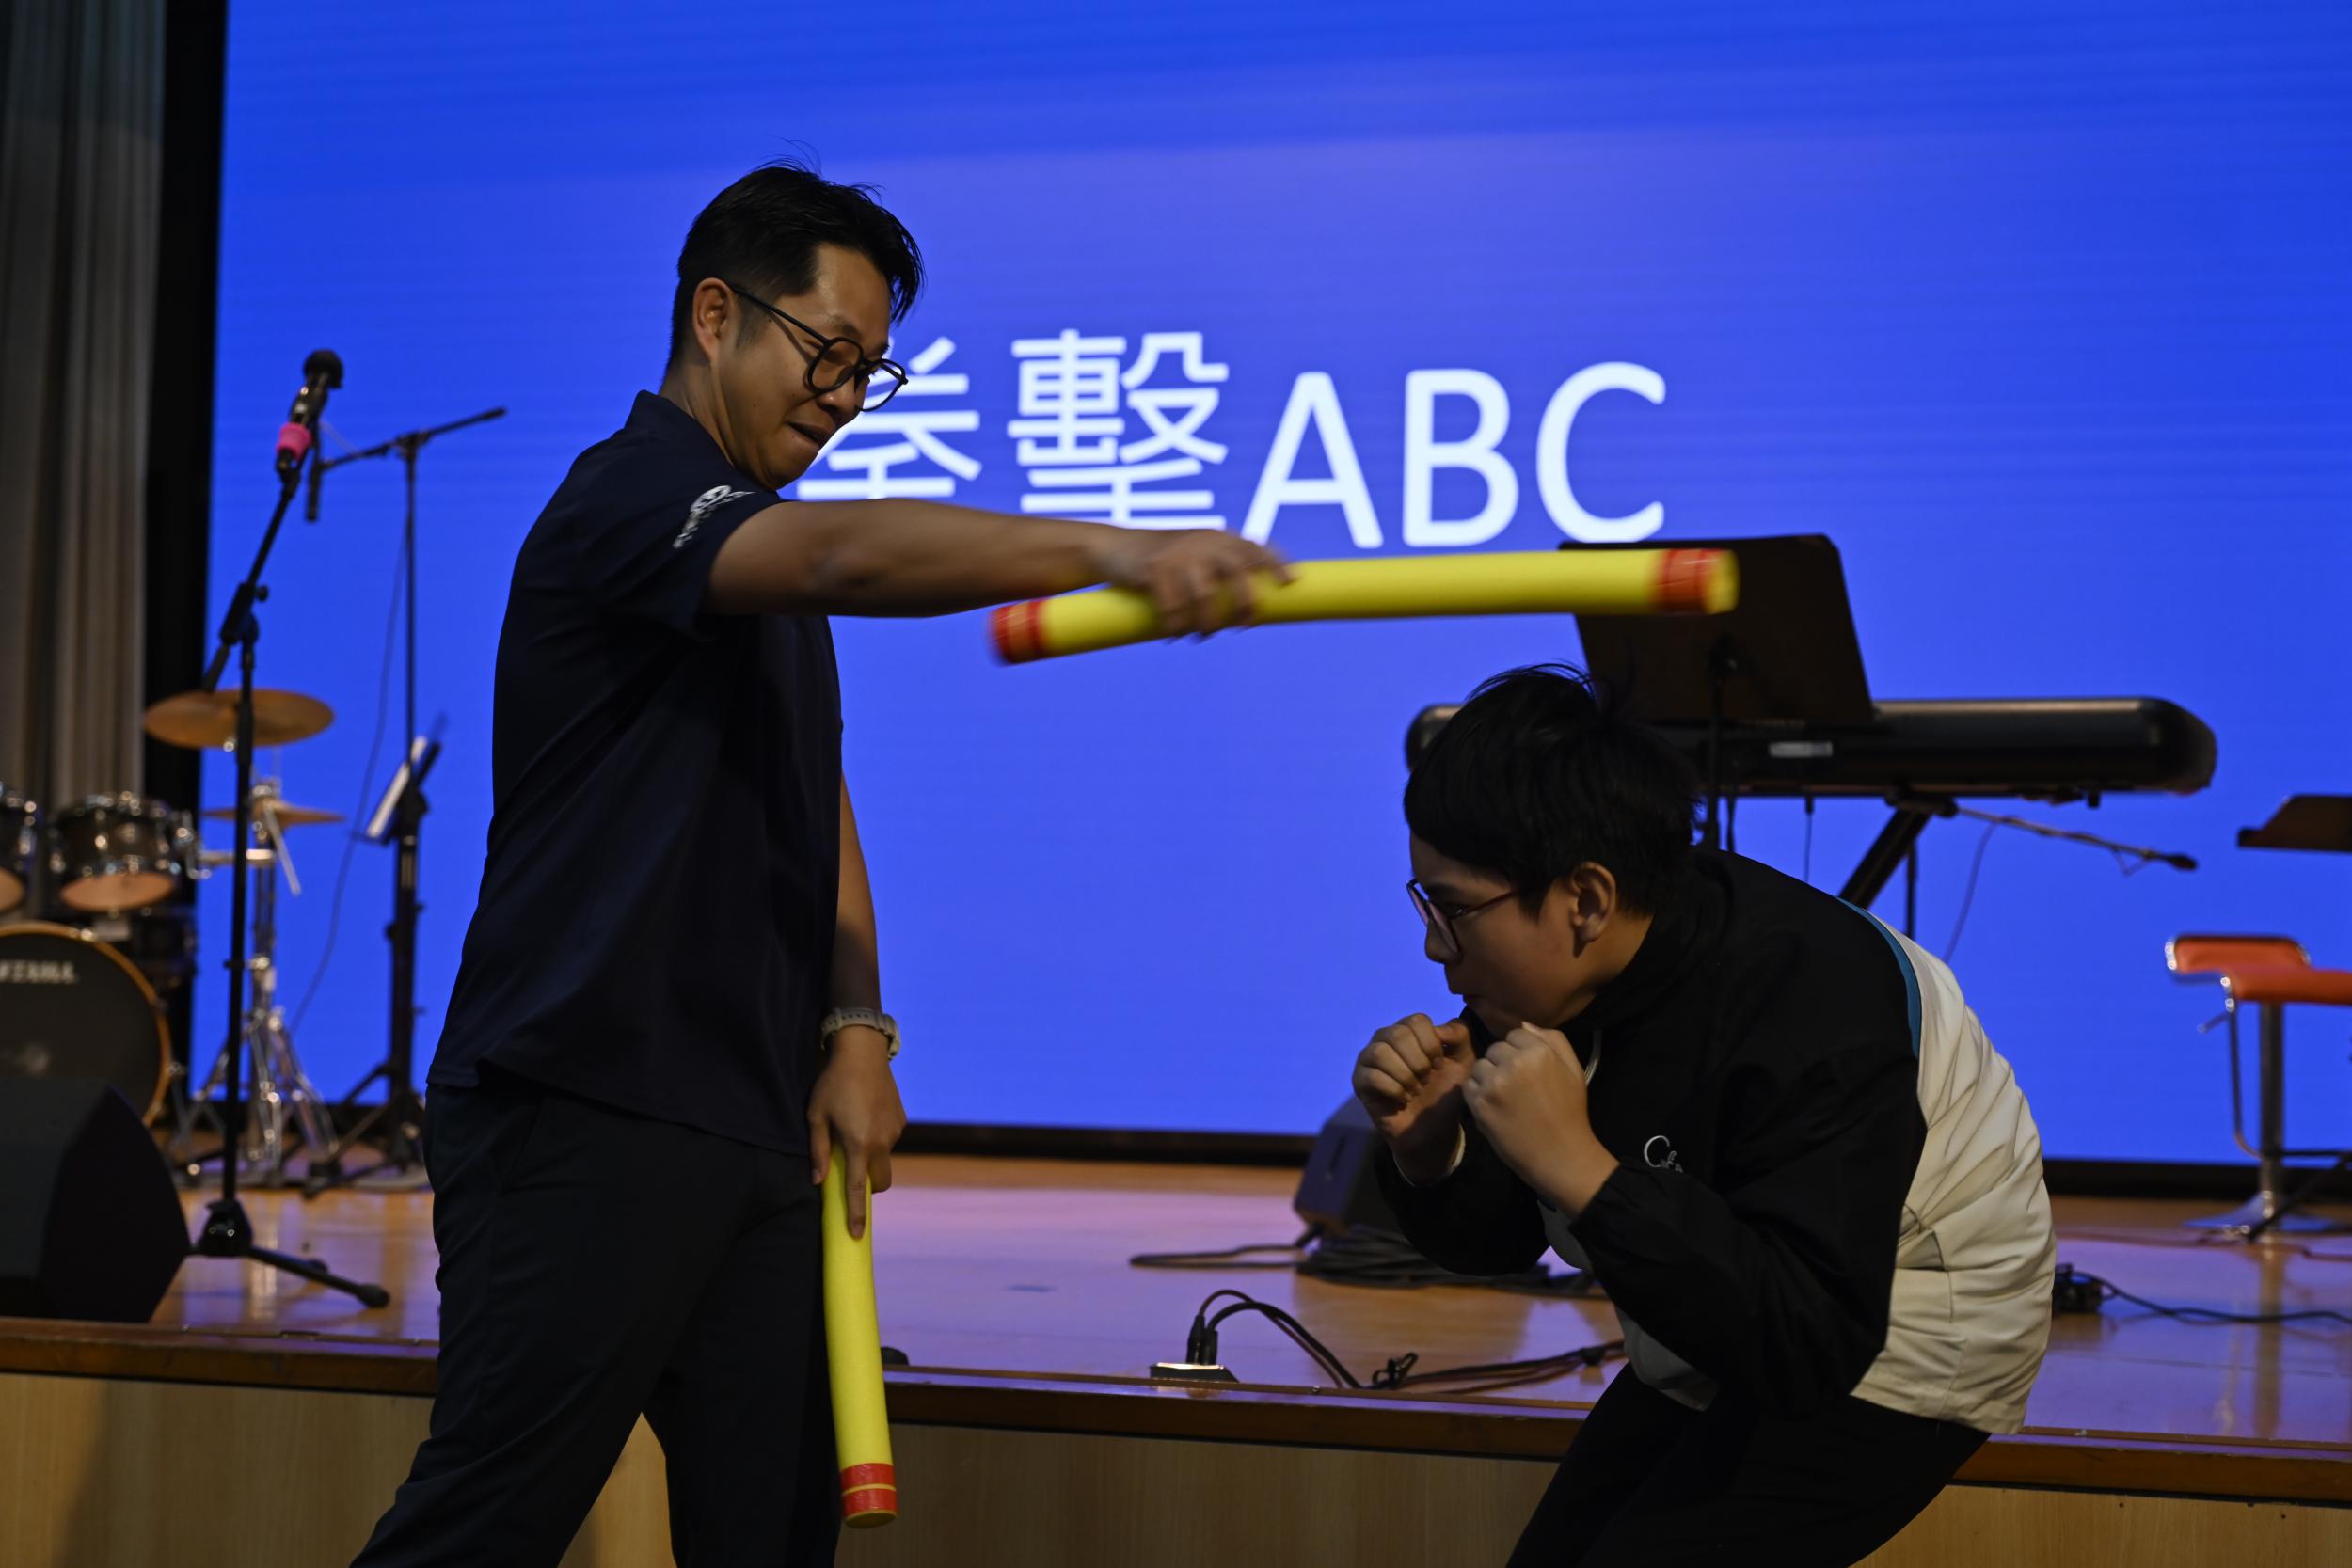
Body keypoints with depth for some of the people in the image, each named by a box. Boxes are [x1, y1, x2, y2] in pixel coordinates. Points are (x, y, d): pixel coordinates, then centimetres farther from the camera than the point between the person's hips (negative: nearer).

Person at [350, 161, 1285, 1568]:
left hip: (758, 1131, 9)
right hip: (583, 1120, -9)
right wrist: (1109, 549, -44)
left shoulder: (773, 556, 20)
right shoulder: (627, 499, -10)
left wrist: (856, 1030, 7)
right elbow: (853, 557, -30)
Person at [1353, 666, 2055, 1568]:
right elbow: (1497, 1240, 2)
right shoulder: (1547, 977, -11)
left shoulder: (1810, 1009, -33)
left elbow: (1808, 1347, -40)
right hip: (1733, 1327, 8)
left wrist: (1581, 1169, -45)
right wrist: (1427, 1148, -21)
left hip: (1897, 1349, -8)